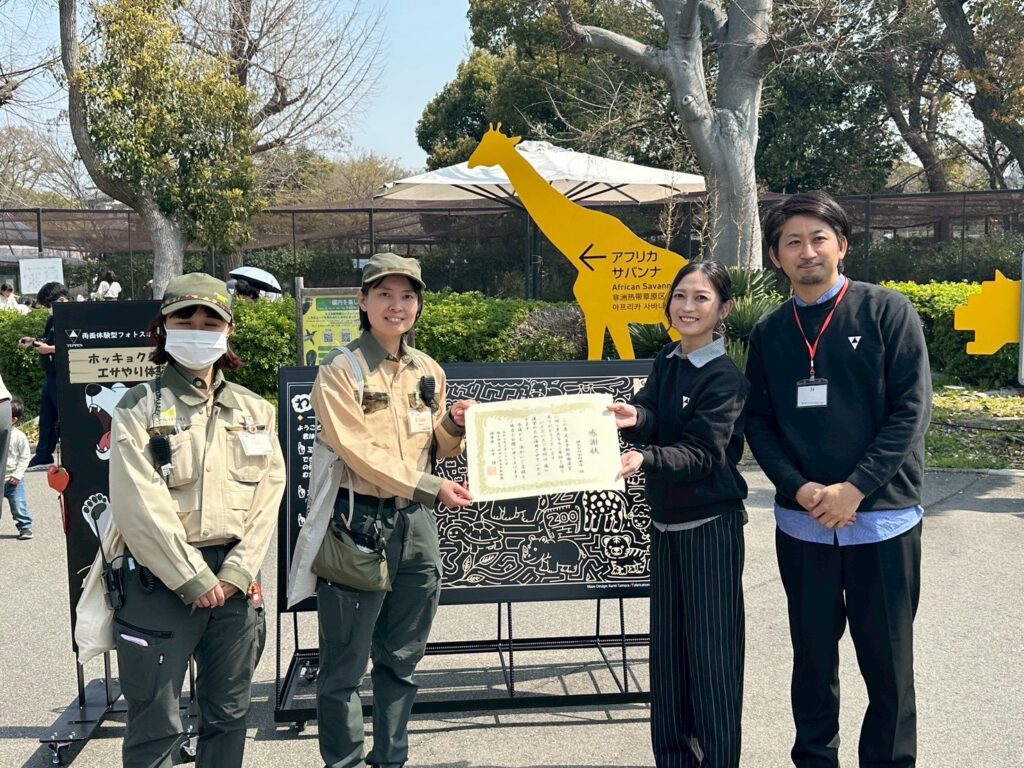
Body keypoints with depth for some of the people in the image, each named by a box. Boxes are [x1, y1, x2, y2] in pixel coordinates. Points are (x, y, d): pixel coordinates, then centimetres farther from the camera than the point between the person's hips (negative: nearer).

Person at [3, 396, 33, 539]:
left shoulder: (19, 436, -11)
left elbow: (25, 456, -7)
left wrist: (17, 474, -12)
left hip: (12, 479, -3)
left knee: (19, 506, 0)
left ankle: (25, 528, 13)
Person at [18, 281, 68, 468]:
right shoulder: (53, 319, 13)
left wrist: (49, 349, -23)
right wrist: (33, 341, 9)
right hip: (51, 376, 10)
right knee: (46, 419, 16)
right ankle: (43, 457, 26)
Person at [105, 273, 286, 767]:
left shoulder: (254, 411, 9)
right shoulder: (139, 407, -3)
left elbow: (268, 494, 2)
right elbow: (140, 506, -11)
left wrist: (235, 573, -9)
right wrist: (193, 579, -14)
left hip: (233, 578, 4)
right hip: (160, 578, -4)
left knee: (228, 714, 14)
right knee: (155, 723, 3)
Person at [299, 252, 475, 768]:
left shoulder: (428, 371, 11)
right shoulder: (340, 371, -7)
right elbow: (359, 451, -16)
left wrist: (454, 425, -3)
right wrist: (430, 488, -19)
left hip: (416, 523, 6)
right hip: (358, 522, -6)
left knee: (401, 659, 16)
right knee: (346, 663, 2)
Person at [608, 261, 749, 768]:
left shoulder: (725, 378, -14)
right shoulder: (667, 359, 7)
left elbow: (702, 453, -21)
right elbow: (651, 416, -6)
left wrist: (643, 459, -38)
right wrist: (633, 416, -30)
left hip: (710, 525, -7)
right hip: (665, 520, 7)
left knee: (710, 647, 0)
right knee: (667, 641, 13)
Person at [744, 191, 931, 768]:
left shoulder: (888, 312, -4)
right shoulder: (769, 333, 8)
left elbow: (911, 410, -9)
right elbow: (759, 423, 6)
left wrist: (854, 489, -16)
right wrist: (800, 488, -10)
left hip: (882, 519, -3)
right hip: (801, 523, 3)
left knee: (888, 660, 6)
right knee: (813, 656, 13)